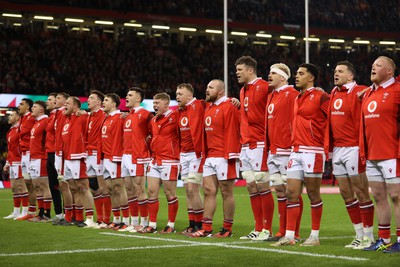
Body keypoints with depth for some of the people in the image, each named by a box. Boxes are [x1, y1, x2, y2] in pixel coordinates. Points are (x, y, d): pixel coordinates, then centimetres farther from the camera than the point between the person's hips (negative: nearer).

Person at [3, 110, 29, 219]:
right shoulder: (11, 131, 20)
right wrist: (7, 163, 22)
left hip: (19, 163, -10)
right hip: (12, 163, 10)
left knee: (21, 186, -8)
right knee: (14, 187, 12)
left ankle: (25, 212, -6)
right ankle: (16, 212, 18)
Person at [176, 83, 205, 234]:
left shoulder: (197, 107, -10)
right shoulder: (181, 110, 14)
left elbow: (198, 131, -18)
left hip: (195, 154, -8)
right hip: (184, 154, 8)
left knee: (193, 189, -11)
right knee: (187, 190, 8)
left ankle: (199, 225, -4)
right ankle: (192, 224, 13)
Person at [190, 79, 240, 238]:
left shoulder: (228, 108, -9)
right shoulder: (209, 108, 18)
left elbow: (232, 133, -15)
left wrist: (229, 156, -19)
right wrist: (204, 155, 16)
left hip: (224, 158, -9)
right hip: (210, 157, 9)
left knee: (226, 192, -1)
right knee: (208, 191, 6)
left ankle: (227, 229, 5)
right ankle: (206, 228, 9)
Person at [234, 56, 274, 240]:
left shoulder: (264, 87, -9)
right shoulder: (243, 91, 17)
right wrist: (242, 141, 15)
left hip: (259, 145, -9)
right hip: (245, 145, 9)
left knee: (262, 187, -6)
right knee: (252, 188, 9)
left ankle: (267, 230, 0)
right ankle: (258, 229, 15)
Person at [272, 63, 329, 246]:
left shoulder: (320, 97, -7)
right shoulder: (297, 99, 18)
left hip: (312, 152, -8)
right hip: (296, 152, 8)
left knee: (313, 194, 0)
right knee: (291, 194, 4)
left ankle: (315, 236, 8)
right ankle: (289, 236, 6)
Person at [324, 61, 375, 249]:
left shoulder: (359, 92, -9)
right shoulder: (334, 94, 15)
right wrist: (328, 147, 13)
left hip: (353, 147, -8)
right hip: (337, 149, 8)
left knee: (361, 192, -3)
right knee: (346, 194, 10)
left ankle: (368, 237, 5)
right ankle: (359, 235, 19)